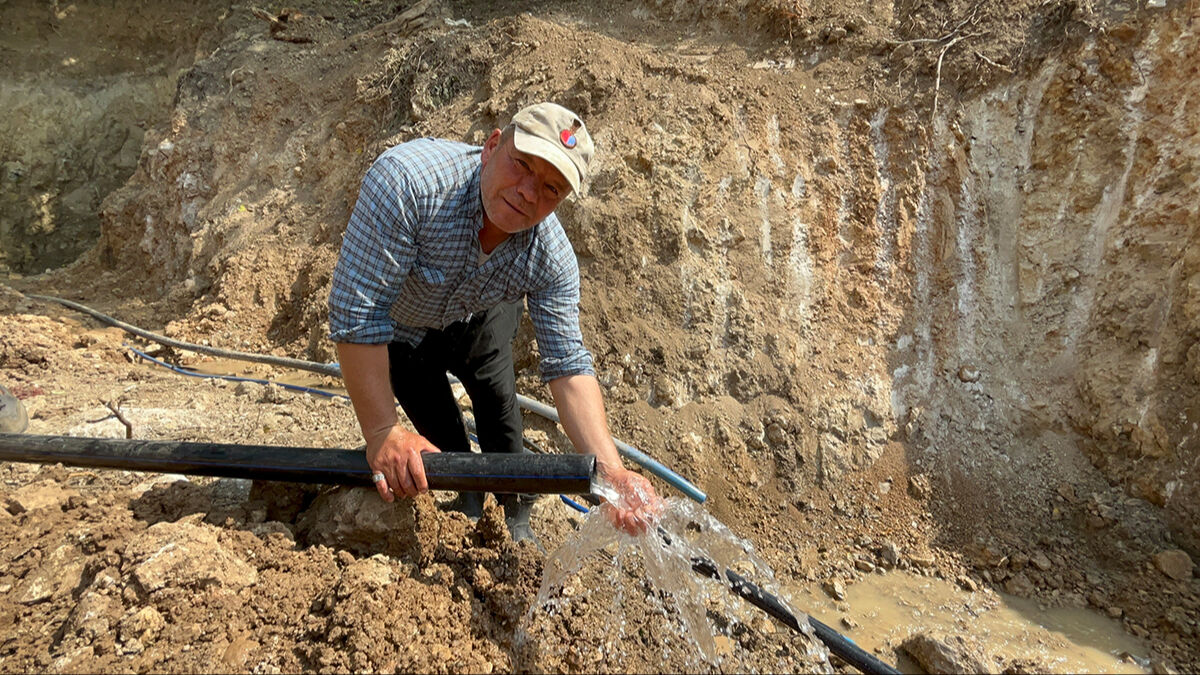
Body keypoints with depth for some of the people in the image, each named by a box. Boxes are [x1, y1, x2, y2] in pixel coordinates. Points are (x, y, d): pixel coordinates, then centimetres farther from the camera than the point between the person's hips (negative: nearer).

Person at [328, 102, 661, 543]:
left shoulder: (551, 257, -31)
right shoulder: (407, 181, -45)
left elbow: (569, 367, -29)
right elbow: (358, 313, -42)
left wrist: (612, 472, -42)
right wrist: (381, 433, -38)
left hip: (478, 317, 3)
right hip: (399, 327, -2)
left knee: (501, 410, 13)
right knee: (442, 437, 3)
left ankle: (515, 521, 40)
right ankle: (469, 504, 36)